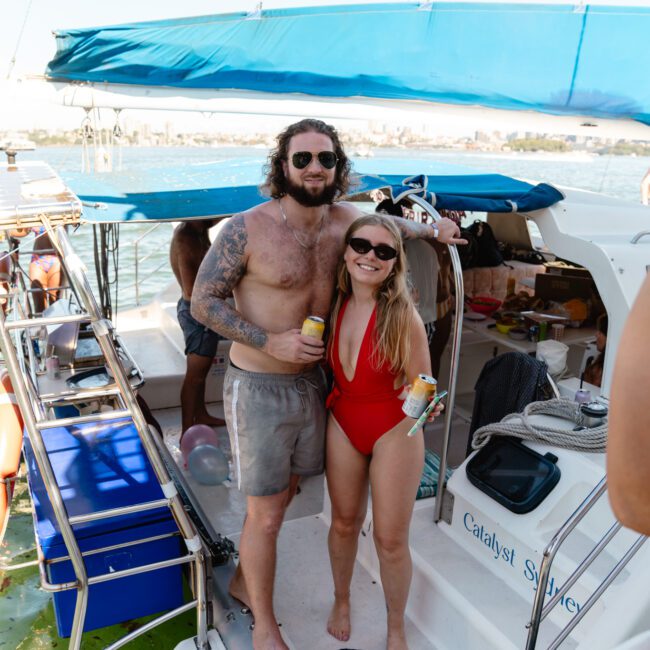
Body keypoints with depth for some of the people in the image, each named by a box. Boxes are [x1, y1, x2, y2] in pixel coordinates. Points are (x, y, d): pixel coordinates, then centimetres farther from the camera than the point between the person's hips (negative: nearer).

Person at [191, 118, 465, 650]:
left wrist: (432, 229, 31)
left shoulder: (344, 220, 0)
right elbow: (203, 302, -11)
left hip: (311, 381, 6)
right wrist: (271, 342, -20)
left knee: (283, 495, 19)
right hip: (259, 387, -5)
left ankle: (244, 581, 45)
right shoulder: (247, 229, -16)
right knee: (266, 515, 3)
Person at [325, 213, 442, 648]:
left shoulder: (402, 314, -21)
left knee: (391, 539, 8)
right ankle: (342, 602, 47)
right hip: (342, 424, 4)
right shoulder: (336, 304, -7)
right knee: (344, 522, 20)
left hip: (394, 432, -4)